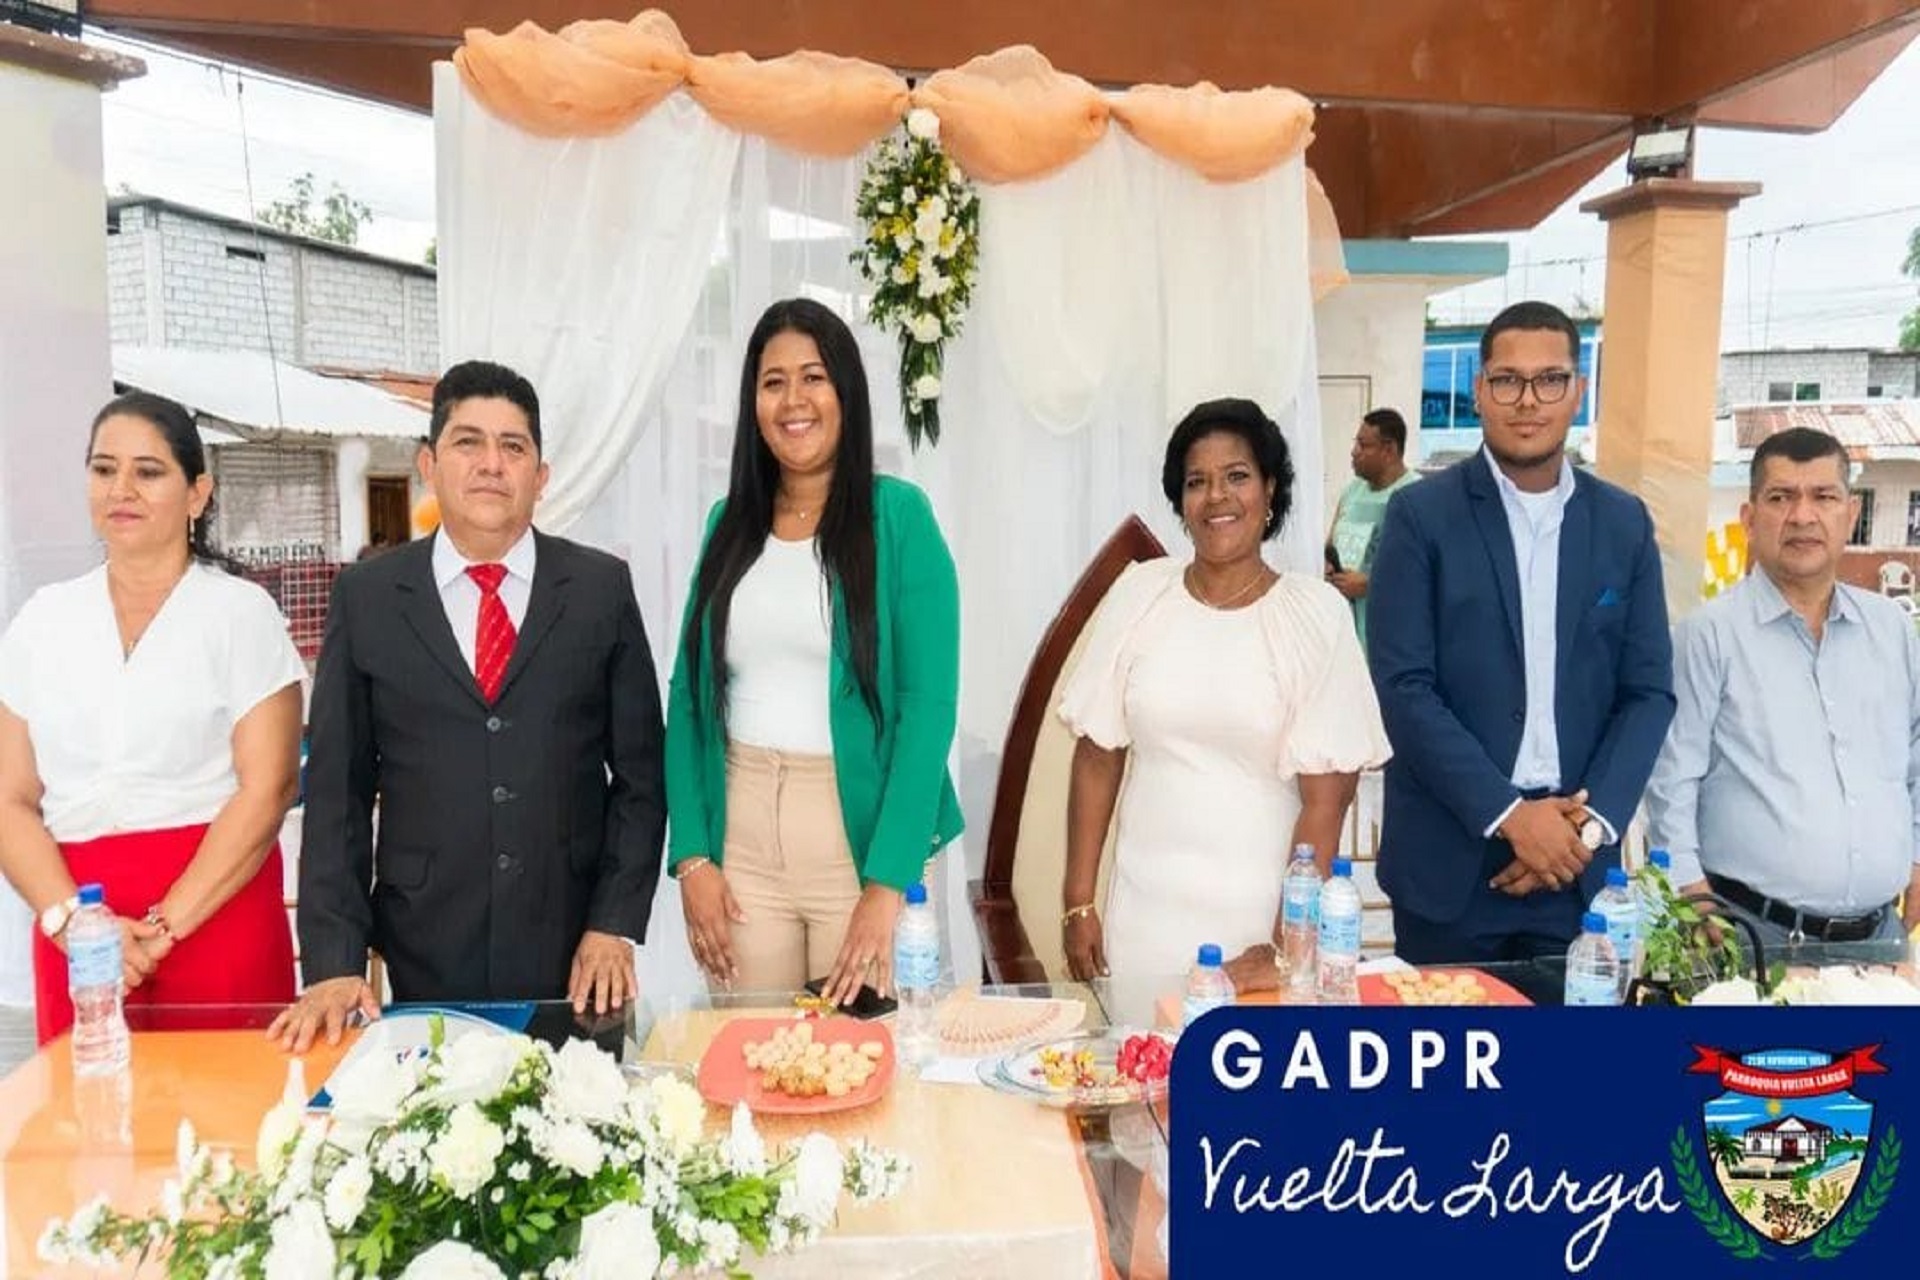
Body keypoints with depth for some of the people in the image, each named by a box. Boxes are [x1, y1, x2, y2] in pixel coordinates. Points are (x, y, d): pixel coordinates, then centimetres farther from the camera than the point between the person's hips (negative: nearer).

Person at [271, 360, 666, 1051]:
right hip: (424, 960, 0)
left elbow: (639, 773, 3)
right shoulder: (366, 596, 2)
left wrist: (615, 925, -3)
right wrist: (334, 962, -4)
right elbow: (337, 788, 2)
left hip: (575, 960, 0)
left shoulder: (602, 587, 2)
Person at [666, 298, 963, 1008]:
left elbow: (929, 702, -11)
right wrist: (692, 856, -2)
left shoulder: (898, 516, -5)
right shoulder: (729, 523, 7)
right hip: (739, 837, 3)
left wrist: (887, 883, -17)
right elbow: (689, 696, 8)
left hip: (864, 836, -3)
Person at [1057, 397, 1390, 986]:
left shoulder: (1315, 612, -7)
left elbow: (1325, 799, -8)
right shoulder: (1139, 594, -1)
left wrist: (1286, 949, -12)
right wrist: (1078, 903, 2)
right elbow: (1098, 756, 4)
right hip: (1146, 914, 2)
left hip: (1263, 913, -1)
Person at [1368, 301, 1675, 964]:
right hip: (1448, 861, -2)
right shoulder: (1421, 514, -4)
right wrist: (1508, 813, -15)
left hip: (1575, 861, 3)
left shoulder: (1624, 523, 7)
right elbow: (1403, 686, -10)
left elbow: (1649, 690, 5)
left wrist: (1592, 821, -7)